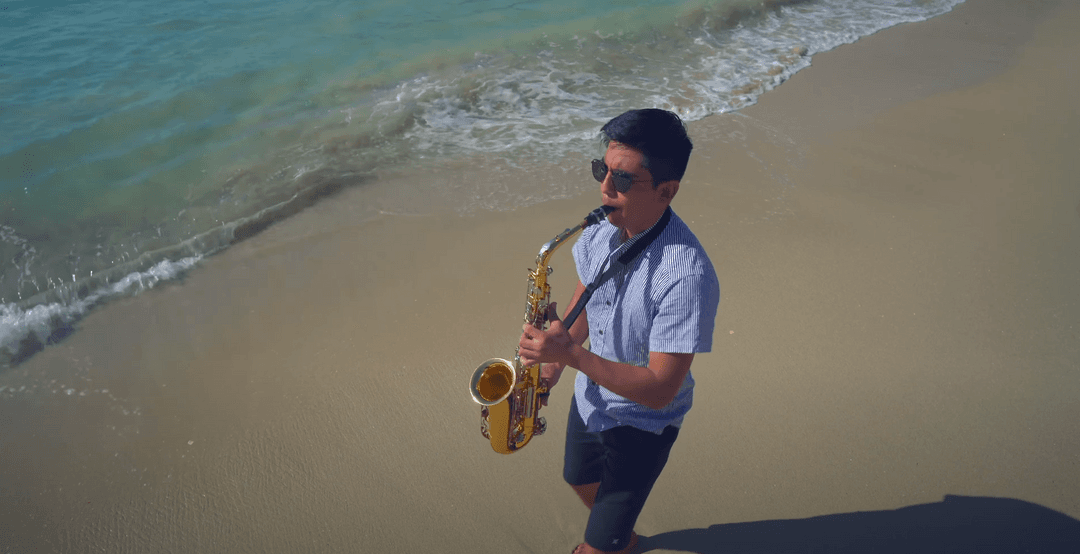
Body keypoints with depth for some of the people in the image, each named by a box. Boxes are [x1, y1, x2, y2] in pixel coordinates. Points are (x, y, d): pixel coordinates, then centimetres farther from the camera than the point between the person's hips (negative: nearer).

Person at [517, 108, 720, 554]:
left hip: (641, 423, -7)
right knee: (580, 481, 32)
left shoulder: (687, 275, -36)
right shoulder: (603, 226, -14)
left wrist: (572, 354, -39)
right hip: (590, 397, 7)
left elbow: (659, 391, -33)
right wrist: (554, 356, -2)